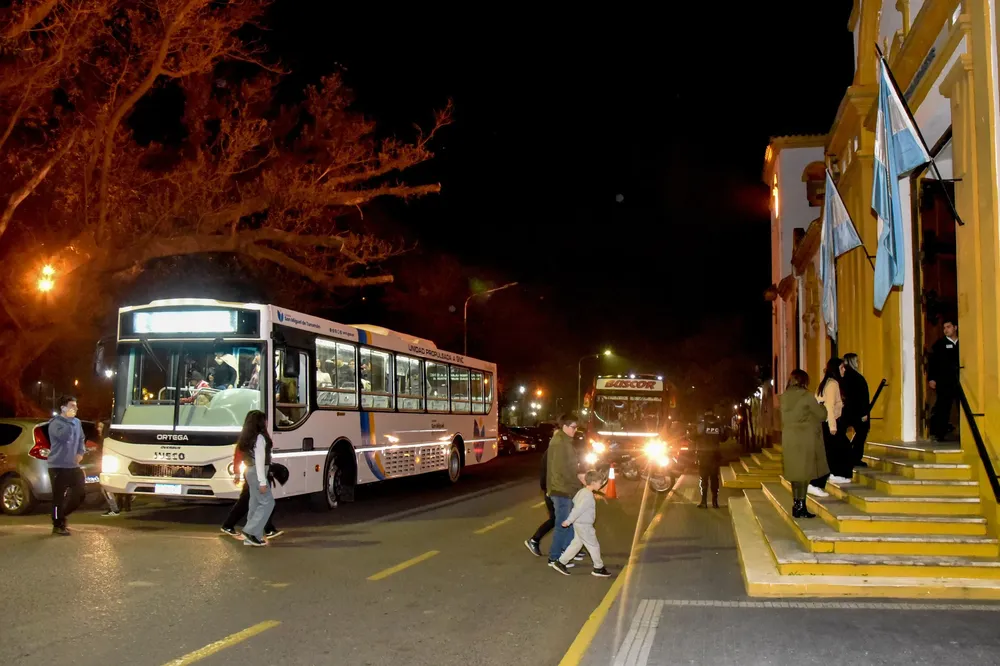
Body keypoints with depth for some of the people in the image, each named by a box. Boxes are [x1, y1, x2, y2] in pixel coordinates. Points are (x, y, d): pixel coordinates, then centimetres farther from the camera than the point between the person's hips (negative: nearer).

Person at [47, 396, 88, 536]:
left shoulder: (77, 422, 11)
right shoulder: (55, 423, -13)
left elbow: (81, 439, 20)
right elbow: (64, 436, -31)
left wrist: (81, 452, 2)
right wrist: (70, 420, -22)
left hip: (73, 465, 7)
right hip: (58, 466, -7)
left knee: (81, 491, 9)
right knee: (59, 496, -3)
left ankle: (63, 515, 27)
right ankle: (58, 526, 6)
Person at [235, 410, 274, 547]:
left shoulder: (249, 437, 13)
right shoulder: (259, 437, -15)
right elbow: (259, 461, -19)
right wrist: (262, 482, -20)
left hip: (250, 471, 10)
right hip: (257, 473, -10)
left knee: (255, 504, 10)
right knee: (267, 502, -7)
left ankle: (252, 536, 11)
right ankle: (251, 531, -10)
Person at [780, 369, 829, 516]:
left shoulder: (784, 397, 7)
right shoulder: (806, 396, -11)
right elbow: (822, 415, -3)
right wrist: (822, 407, 16)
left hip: (790, 439, 6)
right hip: (805, 439, -6)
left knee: (796, 472, 12)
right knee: (805, 473, -1)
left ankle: (796, 505, 14)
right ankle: (801, 507, -2)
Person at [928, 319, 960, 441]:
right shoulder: (939, 344, 8)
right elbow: (933, 362, 3)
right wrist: (931, 378, -5)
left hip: (960, 381, 1)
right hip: (944, 382, -1)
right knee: (943, 408, -2)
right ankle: (940, 433, 3)